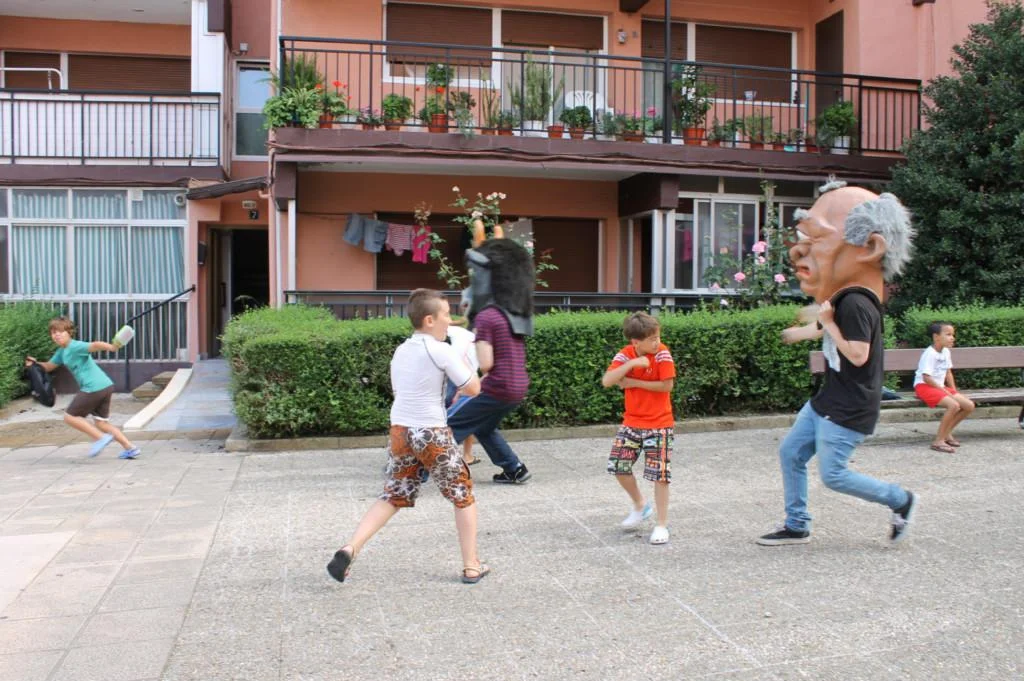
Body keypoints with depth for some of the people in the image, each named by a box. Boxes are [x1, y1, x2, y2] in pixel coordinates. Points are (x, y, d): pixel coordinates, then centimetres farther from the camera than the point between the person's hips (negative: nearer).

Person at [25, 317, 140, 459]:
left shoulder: (75, 346, -9)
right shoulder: (61, 352, 20)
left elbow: (94, 345, -29)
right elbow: (48, 366, 32)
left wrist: (110, 347, -48)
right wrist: (35, 363, 12)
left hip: (93, 388, -10)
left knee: (70, 416, 2)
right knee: (102, 422, 14)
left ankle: (101, 437, -5)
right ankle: (130, 447, 9)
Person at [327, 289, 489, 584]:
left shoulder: (400, 352, 9)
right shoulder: (442, 351, -13)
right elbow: (473, 389, -8)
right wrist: (462, 361, 7)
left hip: (399, 432, 6)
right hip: (432, 435, -6)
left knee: (392, 497, 15)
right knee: (463, 497, 11)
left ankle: (349, 549, 0)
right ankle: (471, 567, 16)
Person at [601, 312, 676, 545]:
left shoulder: (662, 353, -14)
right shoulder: (625, 355, -6)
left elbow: (667, 385, -20)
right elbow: (607, 381, -17)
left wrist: (634, 382, -17)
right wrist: (632, 364, -27)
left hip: (659, 424, -4)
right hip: (631, 422, 4)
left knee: (659, 473, -3)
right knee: (618, 466, 5)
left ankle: (662, 524, 11)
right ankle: (640, 505, 30)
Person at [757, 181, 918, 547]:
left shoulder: (854, 303, -23)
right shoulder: (844, 297, 8)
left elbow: (858, 354, -29)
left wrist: (827, 322, -20)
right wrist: (797, 333, 44)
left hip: (849, 409, -10)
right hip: (829, 401, 10)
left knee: (833, 474, -5)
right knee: (790, 453, 10)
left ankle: (900, 500, 17)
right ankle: (797, 525, 20)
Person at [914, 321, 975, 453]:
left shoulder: (946, 352, 10)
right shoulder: (929, 353, -18)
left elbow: (948, 372, 18)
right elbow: (926, 378, -22)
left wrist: (953, 391, 6)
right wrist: (945, 391, -20)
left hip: (940, 387, 9)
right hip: (924, 387, -9)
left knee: (969, 406, -2)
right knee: (954, 405, -30)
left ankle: (946, 433, 12)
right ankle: (939, 441, -22)